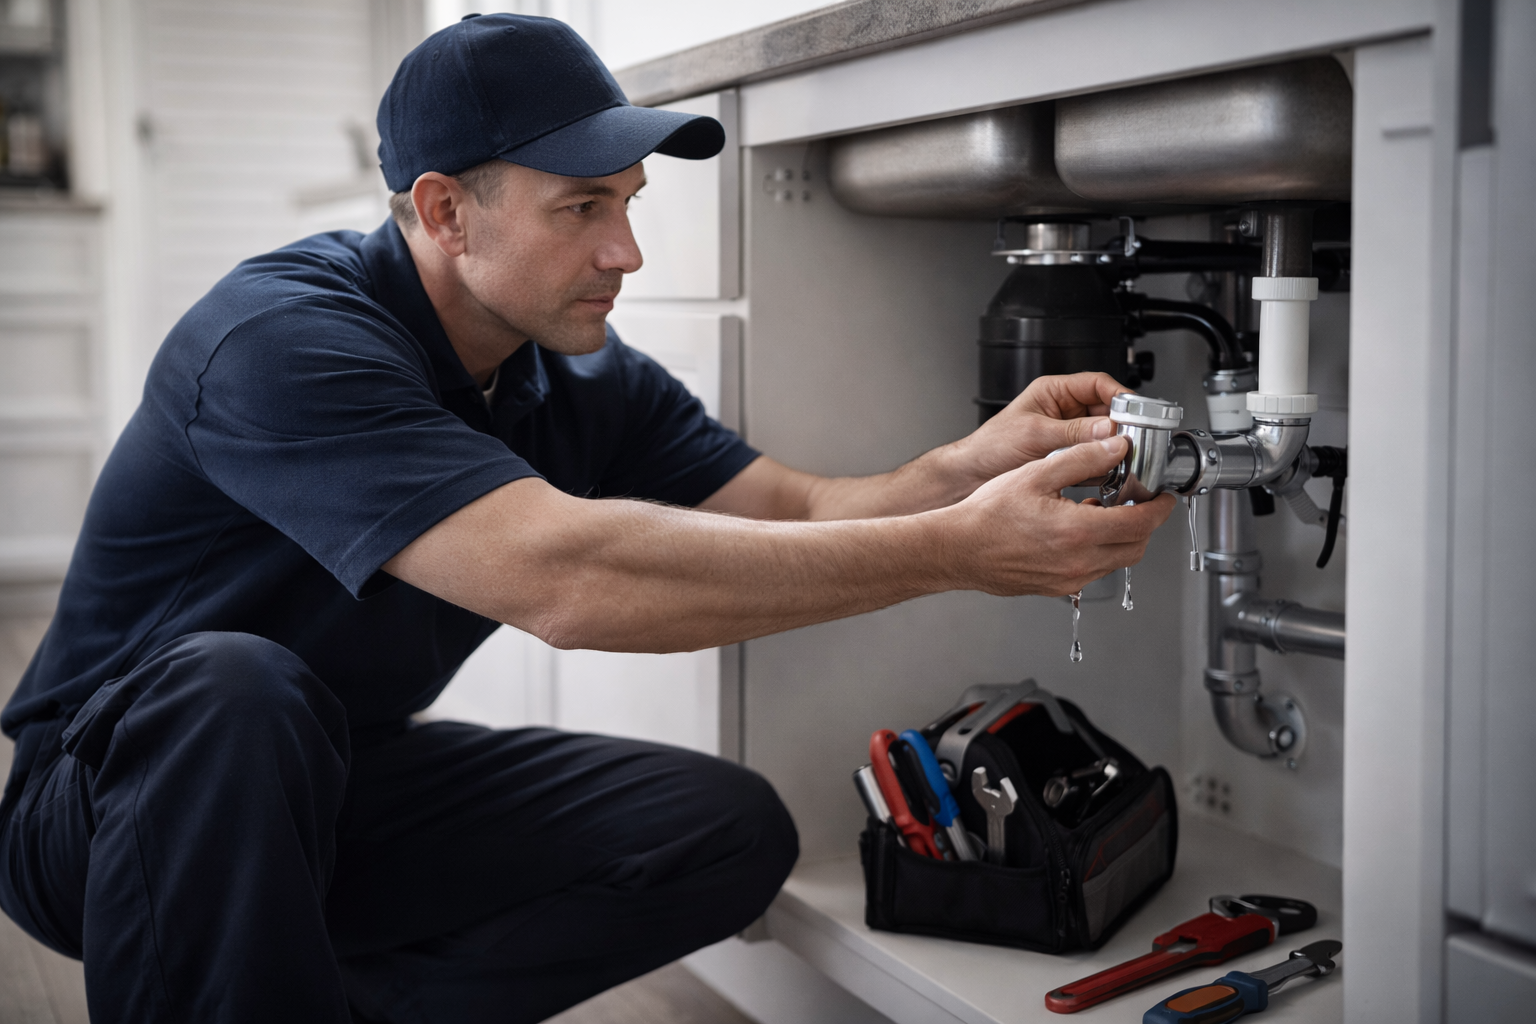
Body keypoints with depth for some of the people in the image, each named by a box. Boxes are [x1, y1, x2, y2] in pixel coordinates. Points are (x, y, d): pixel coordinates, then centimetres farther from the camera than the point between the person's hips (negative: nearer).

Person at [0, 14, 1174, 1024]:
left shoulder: (587, 380, -3)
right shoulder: (282, 337, -29)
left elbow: (803, 516, -9)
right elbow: (564, 575, -41)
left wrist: (970, 467, -32)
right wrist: (958, 551, -41)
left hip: (343, 790, 6)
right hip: (117, 790, -6)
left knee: (733, 833, -10)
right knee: (234, 687, -40)